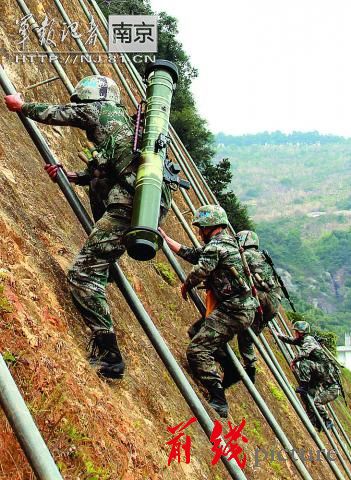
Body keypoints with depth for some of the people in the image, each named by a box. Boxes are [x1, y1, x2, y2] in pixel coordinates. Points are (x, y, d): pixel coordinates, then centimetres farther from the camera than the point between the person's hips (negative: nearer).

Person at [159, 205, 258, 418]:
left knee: (197, 350, -15)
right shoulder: (226, 242, 19)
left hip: (232, 311, -10)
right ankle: (233, 370, 39)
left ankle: (218, 401, -18)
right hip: (245, 309, 11)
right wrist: (166, 238, 28)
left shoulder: (215, 245, -13)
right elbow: (190, 254, 24)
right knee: (199, 332, 30)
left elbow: (200, 271, -20)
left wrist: (186, 286, 2)